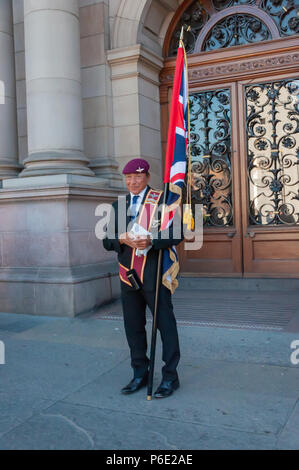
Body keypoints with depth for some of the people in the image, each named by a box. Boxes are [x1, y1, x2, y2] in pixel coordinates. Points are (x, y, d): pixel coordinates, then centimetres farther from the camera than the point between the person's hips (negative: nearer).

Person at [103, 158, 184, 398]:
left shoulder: (162, 200, -1)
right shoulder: (118, 205, 13)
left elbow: (177, 234, -9)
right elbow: (107, 240, 8)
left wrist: (151, 241, -25)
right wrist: (124, 240, -14)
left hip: (154, 274, -5)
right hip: (128, 274, 5)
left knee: (165, 324, 2)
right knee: (133, 326, 12)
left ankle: (170, 377, 15)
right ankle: (140, 373, 27)